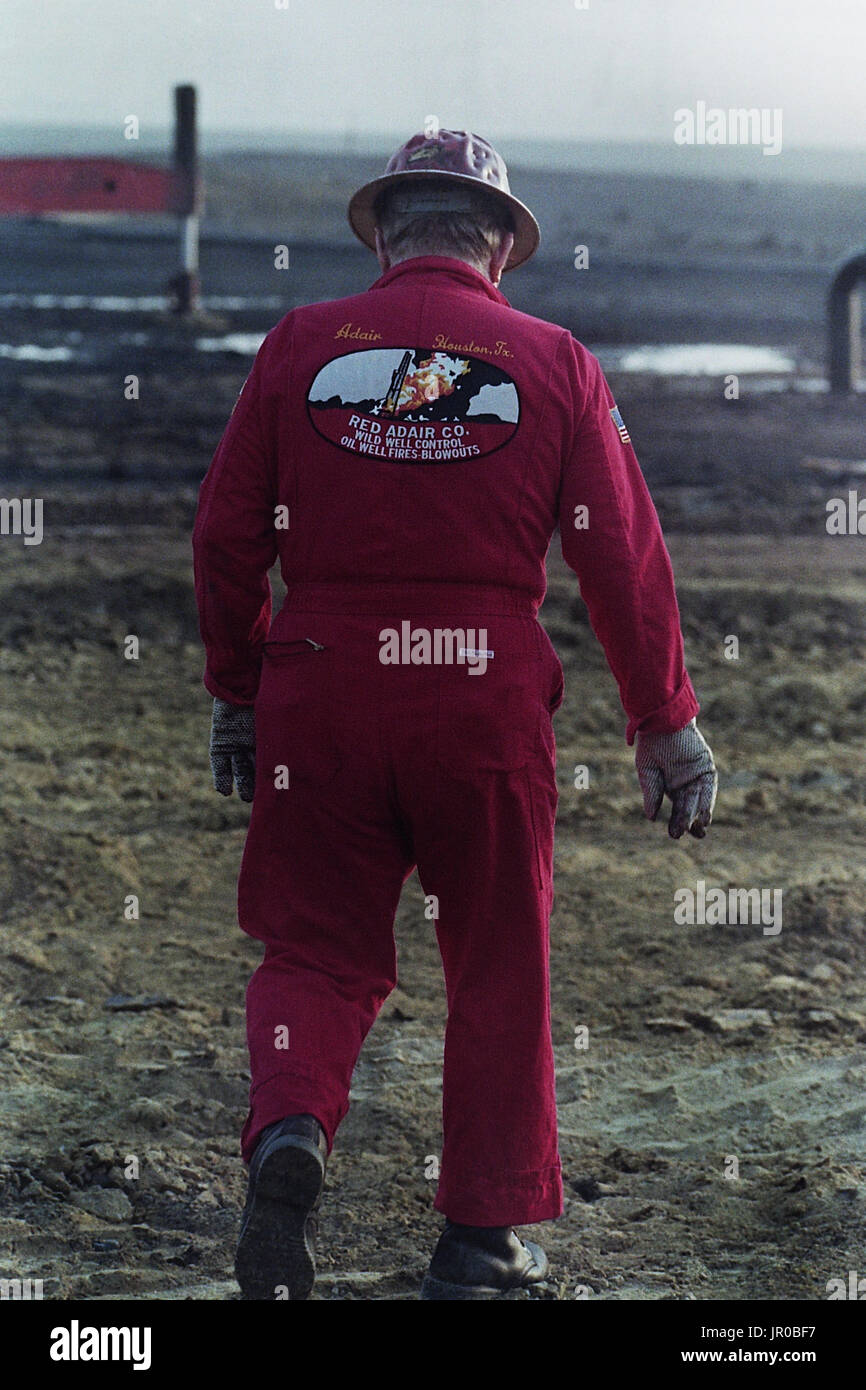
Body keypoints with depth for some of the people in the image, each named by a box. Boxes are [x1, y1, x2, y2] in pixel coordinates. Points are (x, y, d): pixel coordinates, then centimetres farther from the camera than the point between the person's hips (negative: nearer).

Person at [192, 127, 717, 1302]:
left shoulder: (301, 346, 3)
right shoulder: (553, 363, 3)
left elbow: (226, 538, 4)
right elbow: (625, 556, 1)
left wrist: (236, 694, 16)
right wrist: (666, 723, 7)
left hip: (322, 689, 0)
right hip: (491, 698, 0)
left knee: (320, 951, 12)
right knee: (497, 970, 13)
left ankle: (288, 1131, -15)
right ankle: (483, 1236, 17)